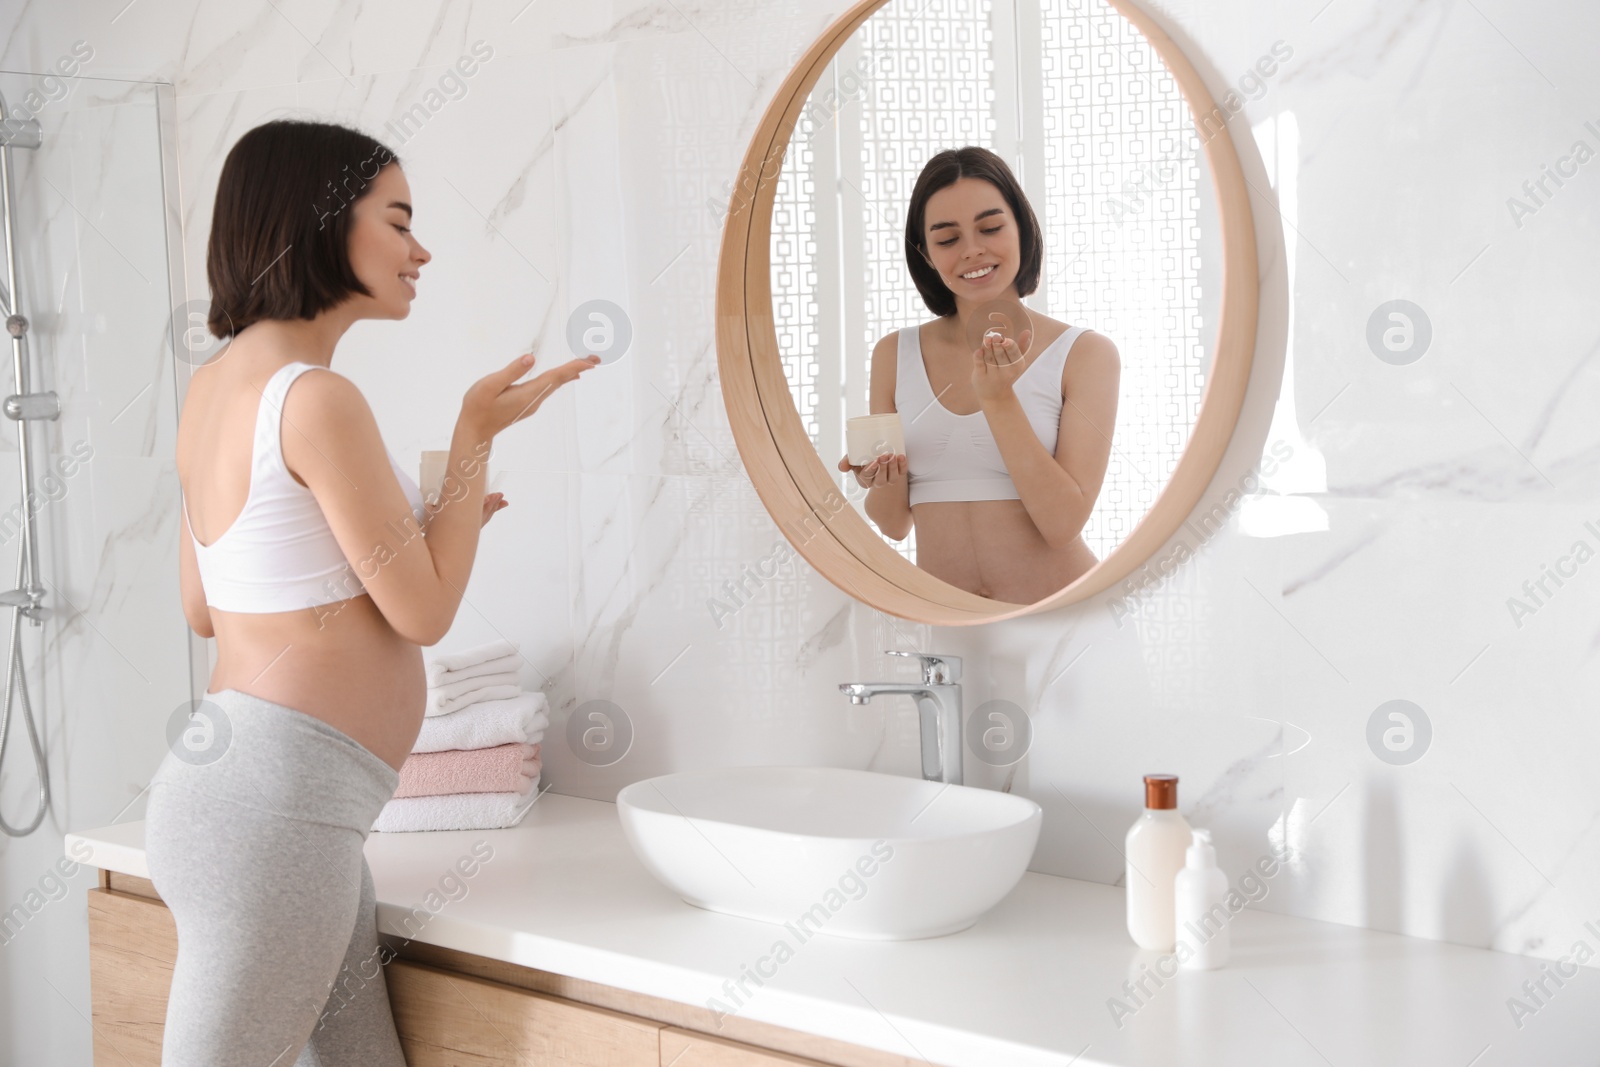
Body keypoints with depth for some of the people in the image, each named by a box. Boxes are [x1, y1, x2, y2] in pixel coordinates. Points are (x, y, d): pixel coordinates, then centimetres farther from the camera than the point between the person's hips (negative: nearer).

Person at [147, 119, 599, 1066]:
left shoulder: (216, 385, 12)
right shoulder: (317, 397, -16)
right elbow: (423, 612, -9)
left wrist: (423, 529, 21)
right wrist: (477, 433, -1)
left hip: (228, 768, 10)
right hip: (273, 801, -10)